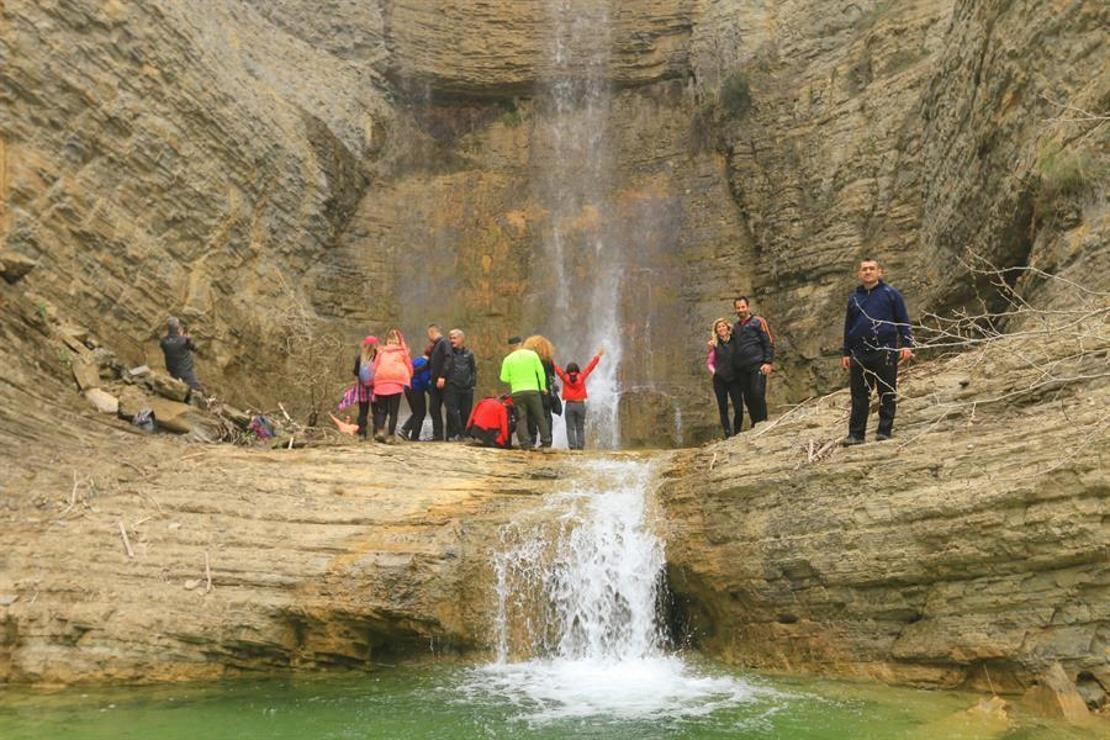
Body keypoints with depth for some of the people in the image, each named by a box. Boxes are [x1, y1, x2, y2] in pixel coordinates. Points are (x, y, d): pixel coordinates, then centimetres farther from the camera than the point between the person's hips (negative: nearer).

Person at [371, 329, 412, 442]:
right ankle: (389, 436, -4)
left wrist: (375, 387, 18)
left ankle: (380, 430, -12)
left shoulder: (381, 351, 14)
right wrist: (407, 381, 25)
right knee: (393, 412, 3)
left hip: (381, 384, 2)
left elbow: (374, 368, 12)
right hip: (396, 383, -2)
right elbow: (410, 367, 9)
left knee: (381, 410, 11)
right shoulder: (402, 351, 9)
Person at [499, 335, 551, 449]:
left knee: (521, 419, 2)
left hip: (517, 392, -1)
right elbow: (540, 371, 3)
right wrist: (543, 387, 13)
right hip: (533, 390, 1)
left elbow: (503, 378, 0)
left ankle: (525, 443, -6)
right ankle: (546, 441, 11)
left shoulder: (508, 359, 1)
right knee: (540, 417, 10)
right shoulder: (532, 354, 2)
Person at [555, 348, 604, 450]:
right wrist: (598, 356, 11)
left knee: (570, 428, 0)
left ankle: (572, 446, -10)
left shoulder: (565, 377, -3)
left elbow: (557, 369, 1)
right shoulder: (581, 377, 0)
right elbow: (590, 366, 5)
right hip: (580, 404, 1)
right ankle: (580, 446, -3)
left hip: (569, 405, -1)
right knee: (580, 428, 5)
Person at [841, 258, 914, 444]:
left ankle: (884, 431, 9)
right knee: (859, 396, 3)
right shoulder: (854, 298, 15)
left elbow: (903, 321, 3)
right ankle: (855, 434, 6)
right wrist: (845, 353, 16)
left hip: (885, 351, -3)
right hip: (860, 354, 3)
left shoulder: (890, 293, 5)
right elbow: (848, 326, 19)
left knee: (887, 394, 1)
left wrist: (907, 345, -6)